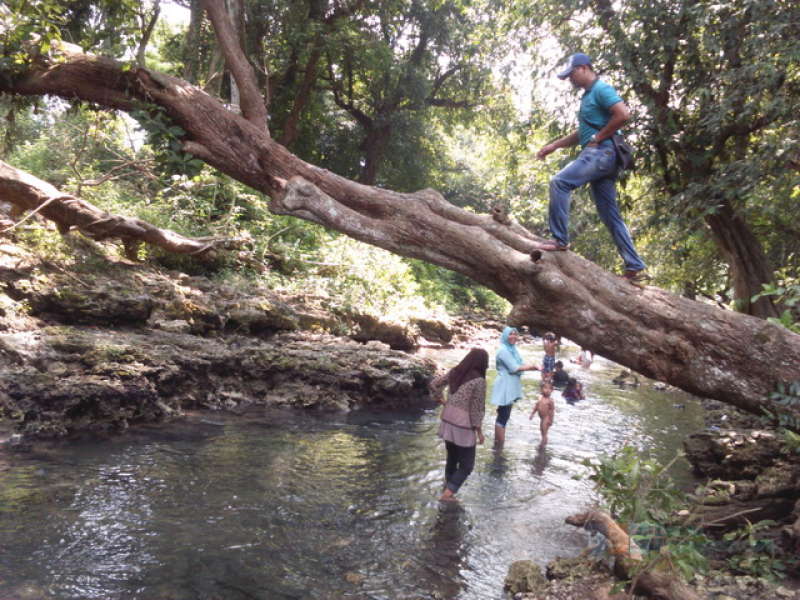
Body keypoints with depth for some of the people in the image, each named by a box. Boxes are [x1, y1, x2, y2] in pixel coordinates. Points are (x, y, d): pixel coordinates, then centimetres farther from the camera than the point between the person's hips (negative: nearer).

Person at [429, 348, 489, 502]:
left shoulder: (454, 372, 1)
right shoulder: (478, 381, -18)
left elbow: (434, 384, 8)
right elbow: (476, 409, -15)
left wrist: (442, 400, 15)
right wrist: (479, 431, -4)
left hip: (448, 423, 7)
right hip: (463, 428, -7)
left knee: (452, 459, 22)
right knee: (466, 465, 10)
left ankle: (448, 492, 31)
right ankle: (447, 494, 5)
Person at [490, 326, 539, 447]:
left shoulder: (512, 349, 13)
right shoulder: (503, 350, -15)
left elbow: (518, 366, 10)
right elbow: (514, 368, -18)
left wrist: (532, 367, -6)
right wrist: (532, 367, -10)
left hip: (510, 387, 9)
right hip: (505, 387, -9)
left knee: (503, 416, 14)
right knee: (503, 417, -6)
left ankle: (497, 444, 22)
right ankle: (499, 446, 0)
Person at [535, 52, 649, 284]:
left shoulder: (601, 89, -4)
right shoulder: (588, 95, 26)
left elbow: (623, 114, -18)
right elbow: (582, 133, 32)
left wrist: (598, 138, -13)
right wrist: (554, 145, 24)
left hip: (601, 152, -10)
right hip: (597, 155, 10)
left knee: (559, 182, -21)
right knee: (610, 215, 6)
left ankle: (560, 239, -19)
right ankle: (635, 268, 6)